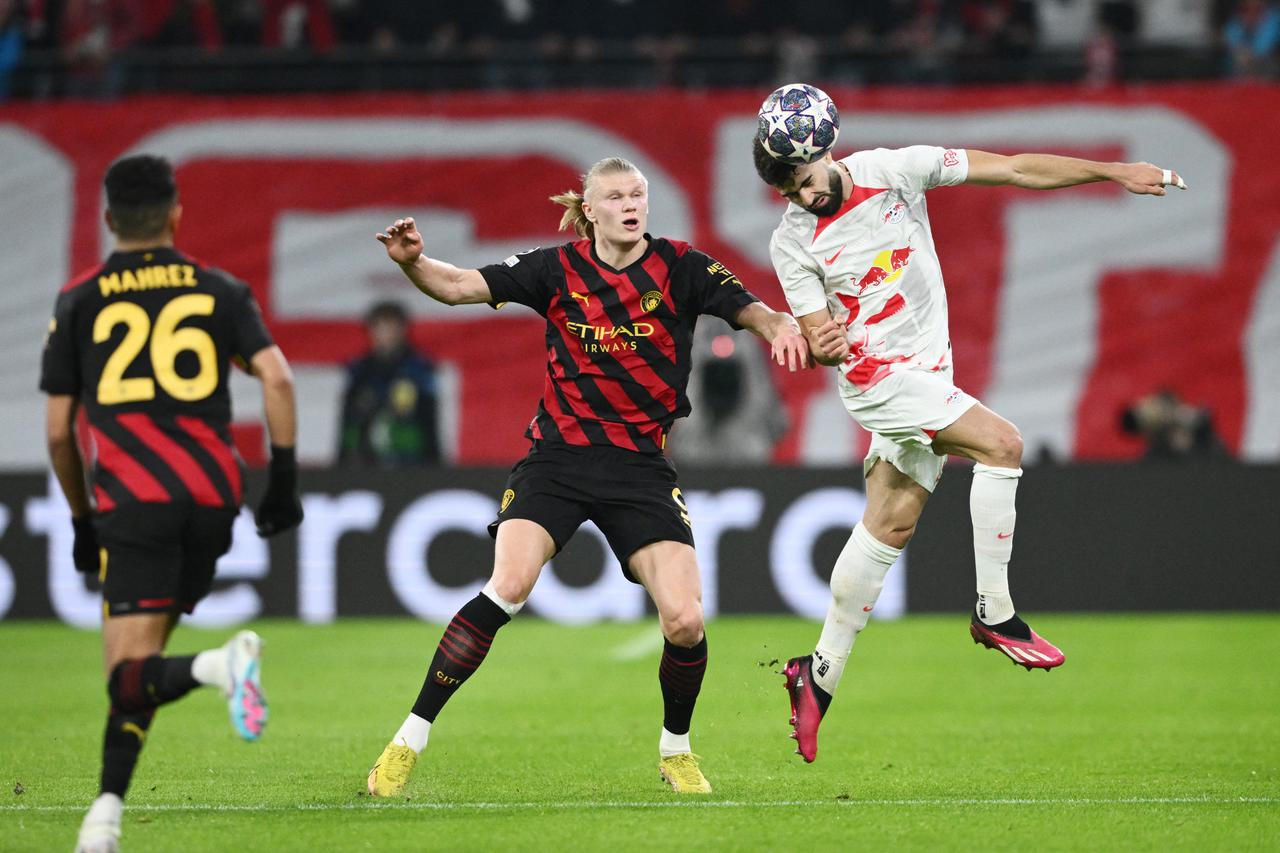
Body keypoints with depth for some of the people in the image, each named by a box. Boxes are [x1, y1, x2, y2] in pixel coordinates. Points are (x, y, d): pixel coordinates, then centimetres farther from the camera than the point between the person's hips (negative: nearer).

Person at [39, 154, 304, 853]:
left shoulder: (78, 302, 10)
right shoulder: (219, 290, 11)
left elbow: (58, 432, 10)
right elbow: (277, 378, -2)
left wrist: (82, 520, 22)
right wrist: (283, 478, 4)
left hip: (133, 500, -3)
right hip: (212, 497, 3)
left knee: (130, 677, -9)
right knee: (141, 663, 14)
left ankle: (221, 665, -38)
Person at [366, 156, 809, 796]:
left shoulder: (680, 267, 1)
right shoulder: (558, 270, 0)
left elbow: (751, 311, -5)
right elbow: (459, 286, -3)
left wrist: (779, 326, -29)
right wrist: (412, 262, -24)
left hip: (641, 468, 1)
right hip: (557, 456, -1)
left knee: (684, 620, -12)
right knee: (508, 586, -24)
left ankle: (676, 750, 17)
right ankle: (409, 740, -16)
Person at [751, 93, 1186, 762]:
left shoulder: (892, 172, -6)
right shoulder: (791, 244, -8)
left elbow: (1013, 170, -5)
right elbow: (816, 338, -4)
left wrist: (1116, 173, -7)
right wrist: (823, 347, -29)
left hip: (927, 371, 4)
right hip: (877, 377, -4)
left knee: (890, 526, 6)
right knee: (1002, 444, -22)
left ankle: (821, 673, 15)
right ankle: (994, 613, -14)